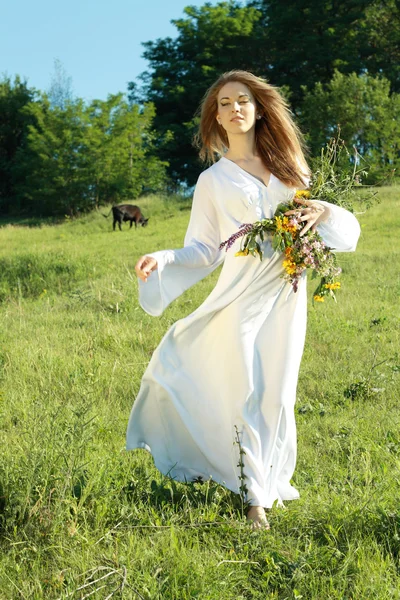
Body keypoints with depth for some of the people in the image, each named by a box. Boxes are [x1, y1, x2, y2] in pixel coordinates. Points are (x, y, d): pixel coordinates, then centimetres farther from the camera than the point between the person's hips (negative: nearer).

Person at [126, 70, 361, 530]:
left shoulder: (287, 165, 14)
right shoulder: (212, 180, 7)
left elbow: (316, 224, 17)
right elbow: (203, 250, 4)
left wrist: (324, 212, -6)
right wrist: (161, 261, -13)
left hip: (287, 294, 2)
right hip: (242, 295, -2)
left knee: (278, 391, 6)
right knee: (245, 393, -5)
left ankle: (275, 478, 21)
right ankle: (256, 497, 5)